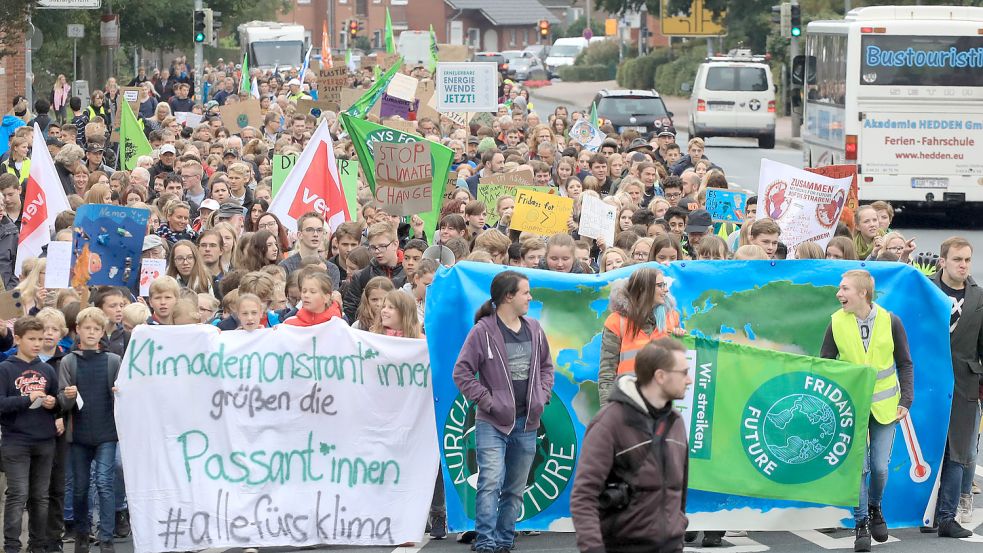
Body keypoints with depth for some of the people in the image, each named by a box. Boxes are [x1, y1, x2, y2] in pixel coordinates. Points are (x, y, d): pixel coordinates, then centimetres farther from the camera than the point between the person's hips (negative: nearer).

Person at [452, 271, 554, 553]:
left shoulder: (533, 329, 9)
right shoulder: (483, 331, -8)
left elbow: (546, 365, 22)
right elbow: (462, 372, -7)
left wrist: (542, 395, 7)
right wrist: (486, 400, -12)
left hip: (526, 423, 6)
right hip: (492, 423, -6)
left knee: (515, 488, 10)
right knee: (491, 481, -16)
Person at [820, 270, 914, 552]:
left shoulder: (890, 321, -7)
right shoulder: (837, 323, -6)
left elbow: (905, 364, 2)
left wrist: (906, 401, -5)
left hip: (884, 406, 0)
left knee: (880, 467, 3)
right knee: (858, 466, -6)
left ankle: (875, 508, 32)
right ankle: (862, 524, 8)